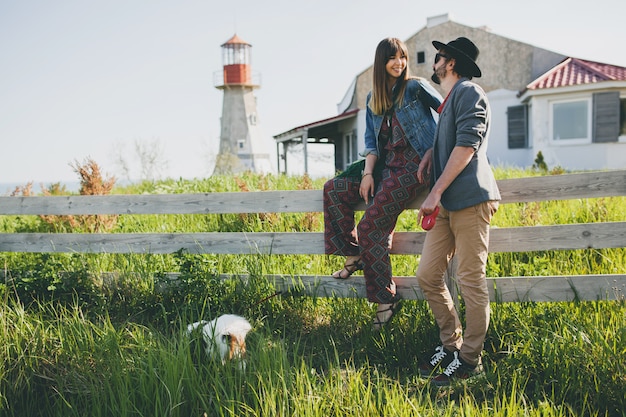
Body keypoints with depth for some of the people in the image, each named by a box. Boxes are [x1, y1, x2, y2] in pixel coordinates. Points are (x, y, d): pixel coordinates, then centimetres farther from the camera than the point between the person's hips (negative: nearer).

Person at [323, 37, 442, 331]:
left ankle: (386, 300, -6)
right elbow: (371, 141, 13)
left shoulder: (416, 87, -1)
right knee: (334, 189, -5)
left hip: (414, 164, -7)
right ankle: (353, 256, 5)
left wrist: (433, 151, -12)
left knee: (370, 227, -17)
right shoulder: (373, 99, 16)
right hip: (386, 165, 7)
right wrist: (368, 173, -2)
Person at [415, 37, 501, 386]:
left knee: (471, 281, -5)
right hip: (447, 204, 10)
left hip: (470, 199, -9)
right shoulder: (448, 101, 25)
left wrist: (436, 192, -17)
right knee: (428, 275, 6)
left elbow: (467, 145, -15)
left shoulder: (469, 92, -4)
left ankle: (471, 359, 4)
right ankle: (451, 345, 17)